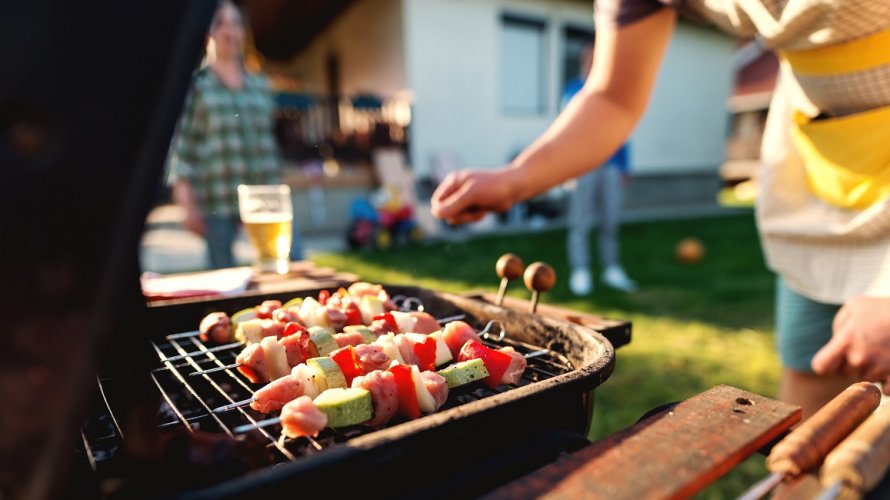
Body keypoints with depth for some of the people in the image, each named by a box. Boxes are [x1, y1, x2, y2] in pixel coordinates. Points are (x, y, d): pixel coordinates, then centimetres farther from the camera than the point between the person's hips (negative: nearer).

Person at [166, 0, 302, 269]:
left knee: (294, 262, -6)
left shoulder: (260, 85, 15)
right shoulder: (197, 85, 3)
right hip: (217, 199, -3)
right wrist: (188, 204, -8)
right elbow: (182, 146, 0)